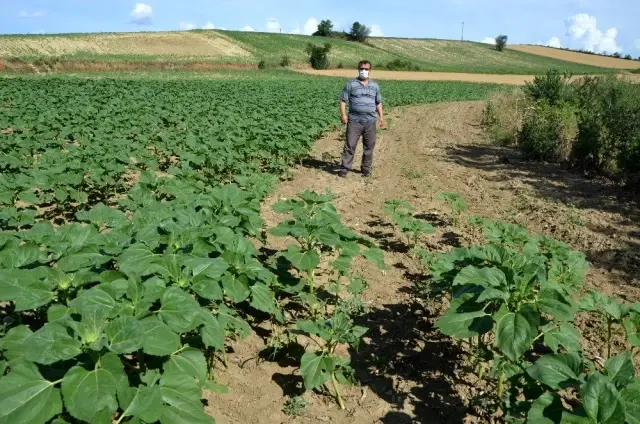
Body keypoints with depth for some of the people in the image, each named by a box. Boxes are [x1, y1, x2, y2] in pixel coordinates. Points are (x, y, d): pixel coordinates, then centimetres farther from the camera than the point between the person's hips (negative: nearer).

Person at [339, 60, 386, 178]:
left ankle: (366, 168, 18)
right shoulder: (351, 84, 2)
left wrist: (381, 117, 9)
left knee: (369, 146, 7)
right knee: (350, 145, -4)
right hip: (354, 121, -3)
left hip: (370, 121, 3)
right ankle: (344, 168, 1)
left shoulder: (375, 85, 13)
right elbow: (343, 100, 1)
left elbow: (378, 103, 19)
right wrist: (343, 115, -12)